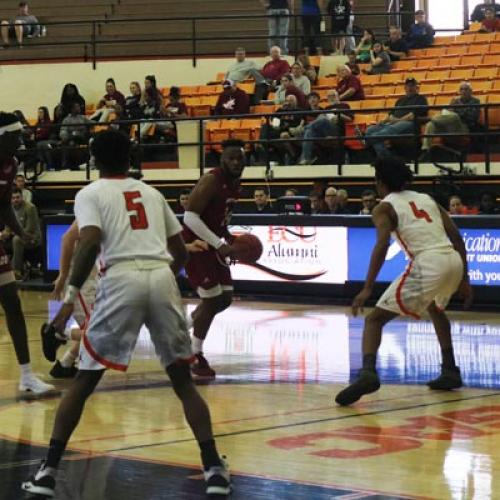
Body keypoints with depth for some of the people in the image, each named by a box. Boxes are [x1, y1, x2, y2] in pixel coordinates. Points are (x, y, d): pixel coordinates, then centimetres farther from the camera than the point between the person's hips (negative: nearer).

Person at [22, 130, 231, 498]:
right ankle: (214, 468, 6)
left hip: (122, 279, -3)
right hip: (163, 278, 3)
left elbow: (91, 243, -8)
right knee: (182, 379, 15)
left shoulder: (90, 194, 11)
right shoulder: (152, 193, 25)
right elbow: (181, 252, 26)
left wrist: (71, 295, -5)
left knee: (85, 380, 9)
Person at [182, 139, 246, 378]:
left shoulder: (235, 183, 7)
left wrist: (229, 239, 5)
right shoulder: (211, 181, -20)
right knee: (212, 299, -8)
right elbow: (190, 217, -26)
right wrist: (219, 244, -27)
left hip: (213, 244, 9)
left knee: (225, 298, 10)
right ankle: (195, 356, 5)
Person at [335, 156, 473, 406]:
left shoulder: (384, 207, 9)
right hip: (454, 260, 6)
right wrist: (464, 279, 25)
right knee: (435, 308, 38)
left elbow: (382, 244, -9)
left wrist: (367, 288, -13)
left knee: (374, 319, 0)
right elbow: (457, 238, 20)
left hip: (428, 263, -6)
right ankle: (450, 372, 34)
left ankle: (367, 372, -26)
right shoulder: (427, 200, 26)